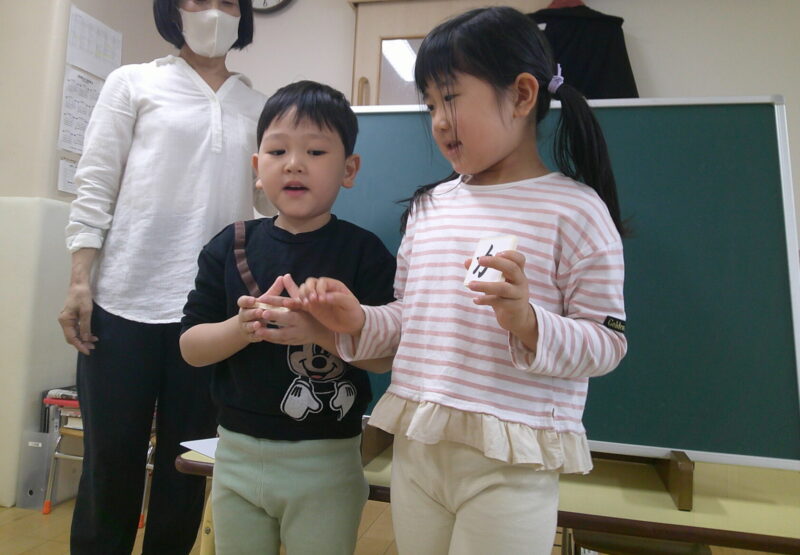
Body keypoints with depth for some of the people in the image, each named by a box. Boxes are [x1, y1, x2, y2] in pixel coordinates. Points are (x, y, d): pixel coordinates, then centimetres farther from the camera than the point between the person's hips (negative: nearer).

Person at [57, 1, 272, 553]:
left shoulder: (258, 106, 14)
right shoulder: (134, 82, 9)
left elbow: (272, 202, 13)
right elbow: (96, 186, 3)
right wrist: (80, 282, -4)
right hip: (126, 302, -1)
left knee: (188, 461, 11)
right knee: (111, 460, 6)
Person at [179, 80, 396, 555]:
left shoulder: (365, 252, -9)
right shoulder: (230, 246, -1)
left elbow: (388, 354, -13)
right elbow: (191, 347, 0)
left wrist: (319, 330, -29)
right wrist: (242, 328, -20)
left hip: (326, 461, -3)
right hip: (237, 451, 4)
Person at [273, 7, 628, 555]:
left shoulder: (575, 208, -7)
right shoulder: (429, 207, 8)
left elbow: (607, 343, -7)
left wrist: (527, 323, -24)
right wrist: (359, 323, -4)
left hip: (509, 462, -4)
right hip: (416, 449, 5)